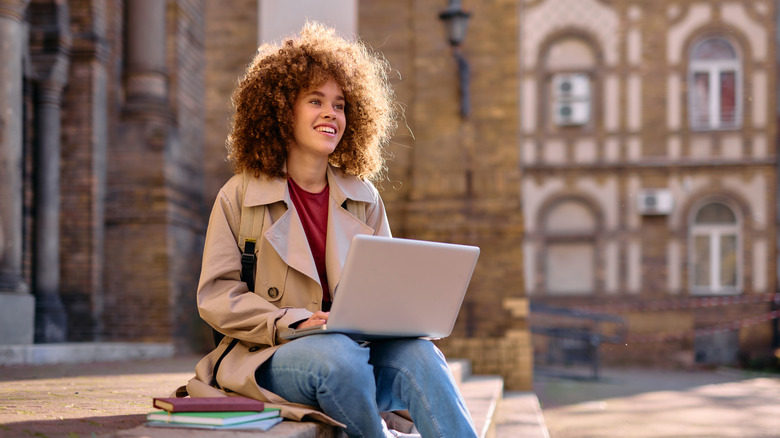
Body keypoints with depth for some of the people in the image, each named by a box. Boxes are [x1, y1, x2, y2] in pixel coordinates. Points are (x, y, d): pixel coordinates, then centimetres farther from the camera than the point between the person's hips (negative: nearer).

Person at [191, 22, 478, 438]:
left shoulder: (363, 199, 15)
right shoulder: (240, 195, 3)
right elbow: (216, 295, -3)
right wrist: (293, 322, -17)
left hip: (355, 346, 4)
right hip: (266, 355, -3)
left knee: (416, 352, -28)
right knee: (340, 354, -36)